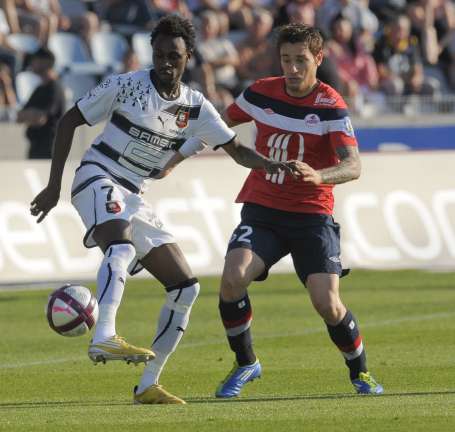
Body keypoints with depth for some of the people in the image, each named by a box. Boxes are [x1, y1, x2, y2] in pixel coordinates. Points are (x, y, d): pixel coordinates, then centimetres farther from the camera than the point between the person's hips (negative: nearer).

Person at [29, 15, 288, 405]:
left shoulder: (196, 107, 7)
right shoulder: (125, 86, -6)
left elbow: (236, 150, 8)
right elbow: (69, 121, 0)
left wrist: (266, 164, -15)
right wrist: (54, 185, -4)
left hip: (132, 198, 7)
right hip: (98, 180, -7)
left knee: (186, 287, 1)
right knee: (122, 245, -39)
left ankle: (148, 386, 4)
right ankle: (104, 339, -56)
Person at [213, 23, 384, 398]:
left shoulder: (331, 107, -11)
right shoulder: (260, 93, 0)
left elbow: (353, 166, -24)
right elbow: (222, 124, 21)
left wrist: (318, 176, -44)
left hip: (311, 215, -3)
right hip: (261, 210, 3)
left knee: (327, 304, -16)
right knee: (233, 278, -23)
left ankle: (360, 371, 14)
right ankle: (245, 364, 1)